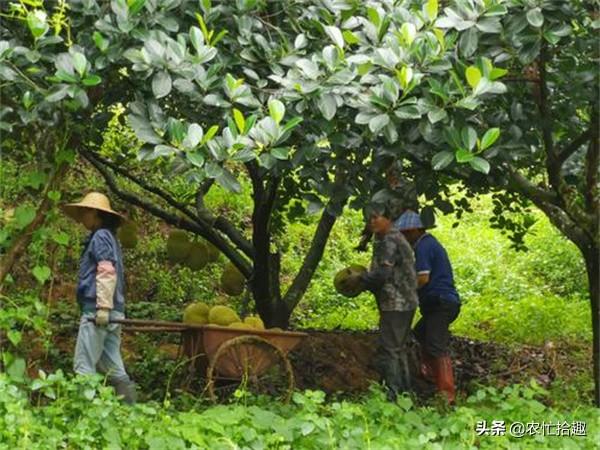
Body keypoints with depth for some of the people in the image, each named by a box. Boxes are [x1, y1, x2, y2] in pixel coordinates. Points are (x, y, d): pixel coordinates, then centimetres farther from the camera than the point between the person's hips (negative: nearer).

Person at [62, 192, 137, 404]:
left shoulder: (100, 237, -6)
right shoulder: (109, 238, 23)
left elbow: (107, 273, -18)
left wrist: (103, 307, -23)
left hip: (96, 310, -10)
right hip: (113, 314, 10)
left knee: (83, 367, -8)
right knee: (112, 367, 8)